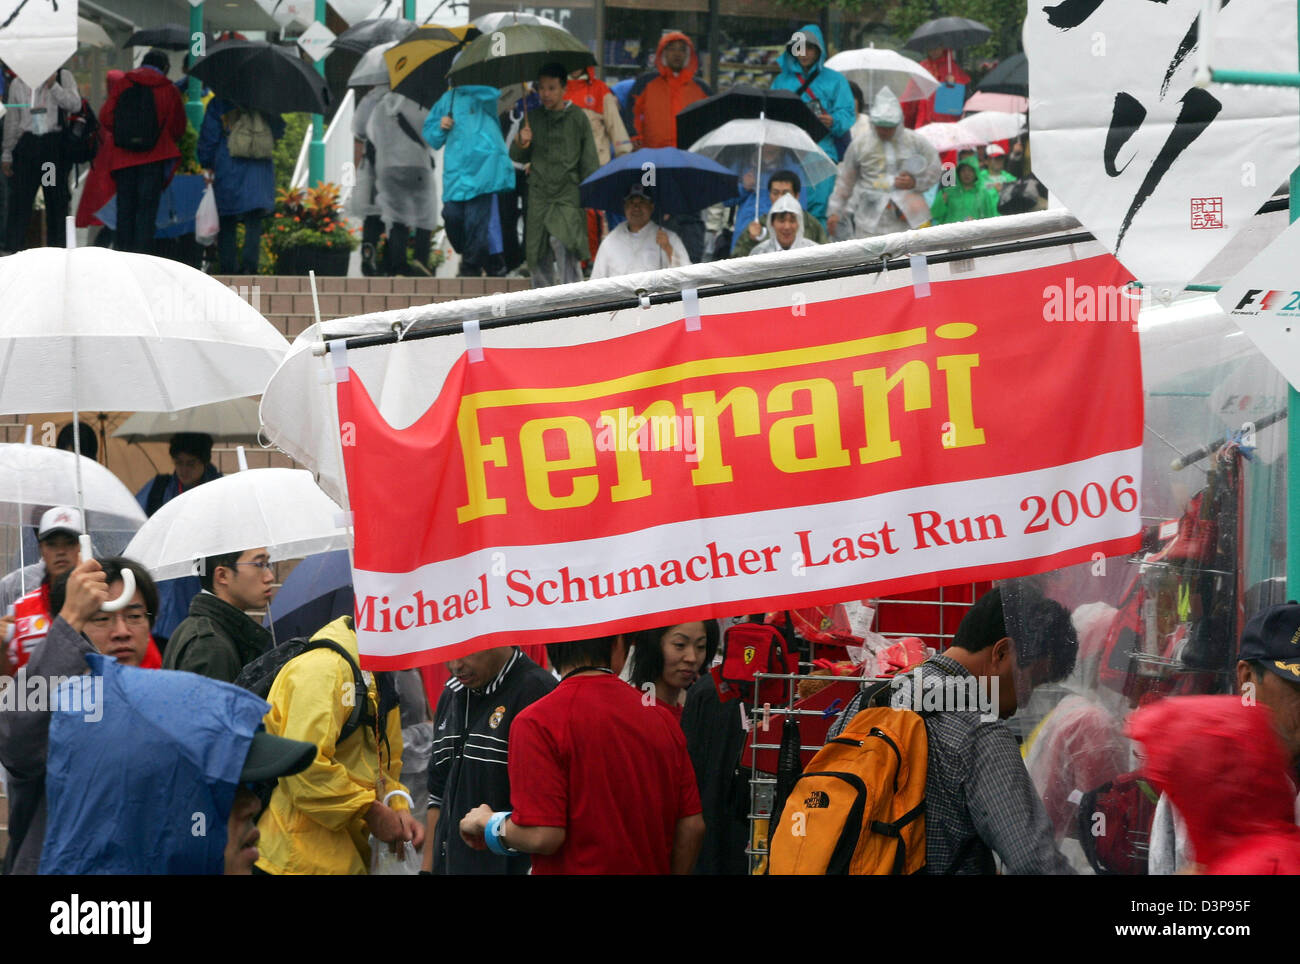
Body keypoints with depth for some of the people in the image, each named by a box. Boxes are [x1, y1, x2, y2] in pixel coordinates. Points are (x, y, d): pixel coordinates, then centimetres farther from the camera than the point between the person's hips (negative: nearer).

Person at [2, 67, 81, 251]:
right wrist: (6, 154, 13)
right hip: (27, 144, 1)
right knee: (19, 199, -6)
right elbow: (11, 121, 15)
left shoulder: (63, 76, 6)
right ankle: (13, 248, -6)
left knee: (57, 200, 3)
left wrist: (53, 85, -15)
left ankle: (57, 247, 10)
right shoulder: (18, 83, 11)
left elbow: (75, 105, -7)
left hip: (55, 145, -1)